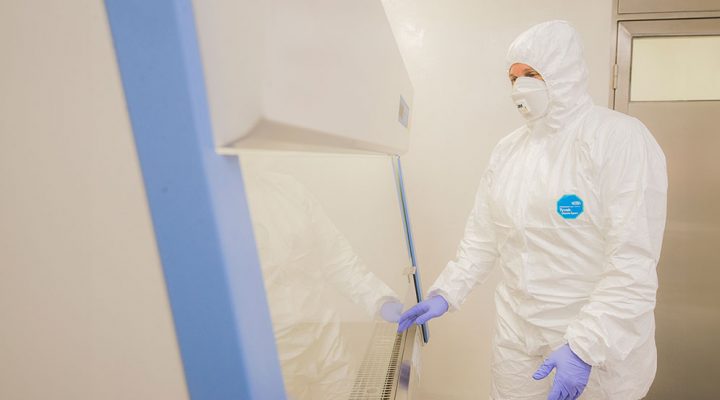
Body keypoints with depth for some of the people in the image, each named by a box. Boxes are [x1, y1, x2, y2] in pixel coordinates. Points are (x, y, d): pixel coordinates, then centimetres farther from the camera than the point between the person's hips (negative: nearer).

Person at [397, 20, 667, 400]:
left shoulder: (620, 138, -13)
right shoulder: (507, 148, 5)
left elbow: (633, 261, -18)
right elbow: (482, 235, 8)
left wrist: (584, 347, -23)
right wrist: (445, 293, 1)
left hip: (602, 341, -4)